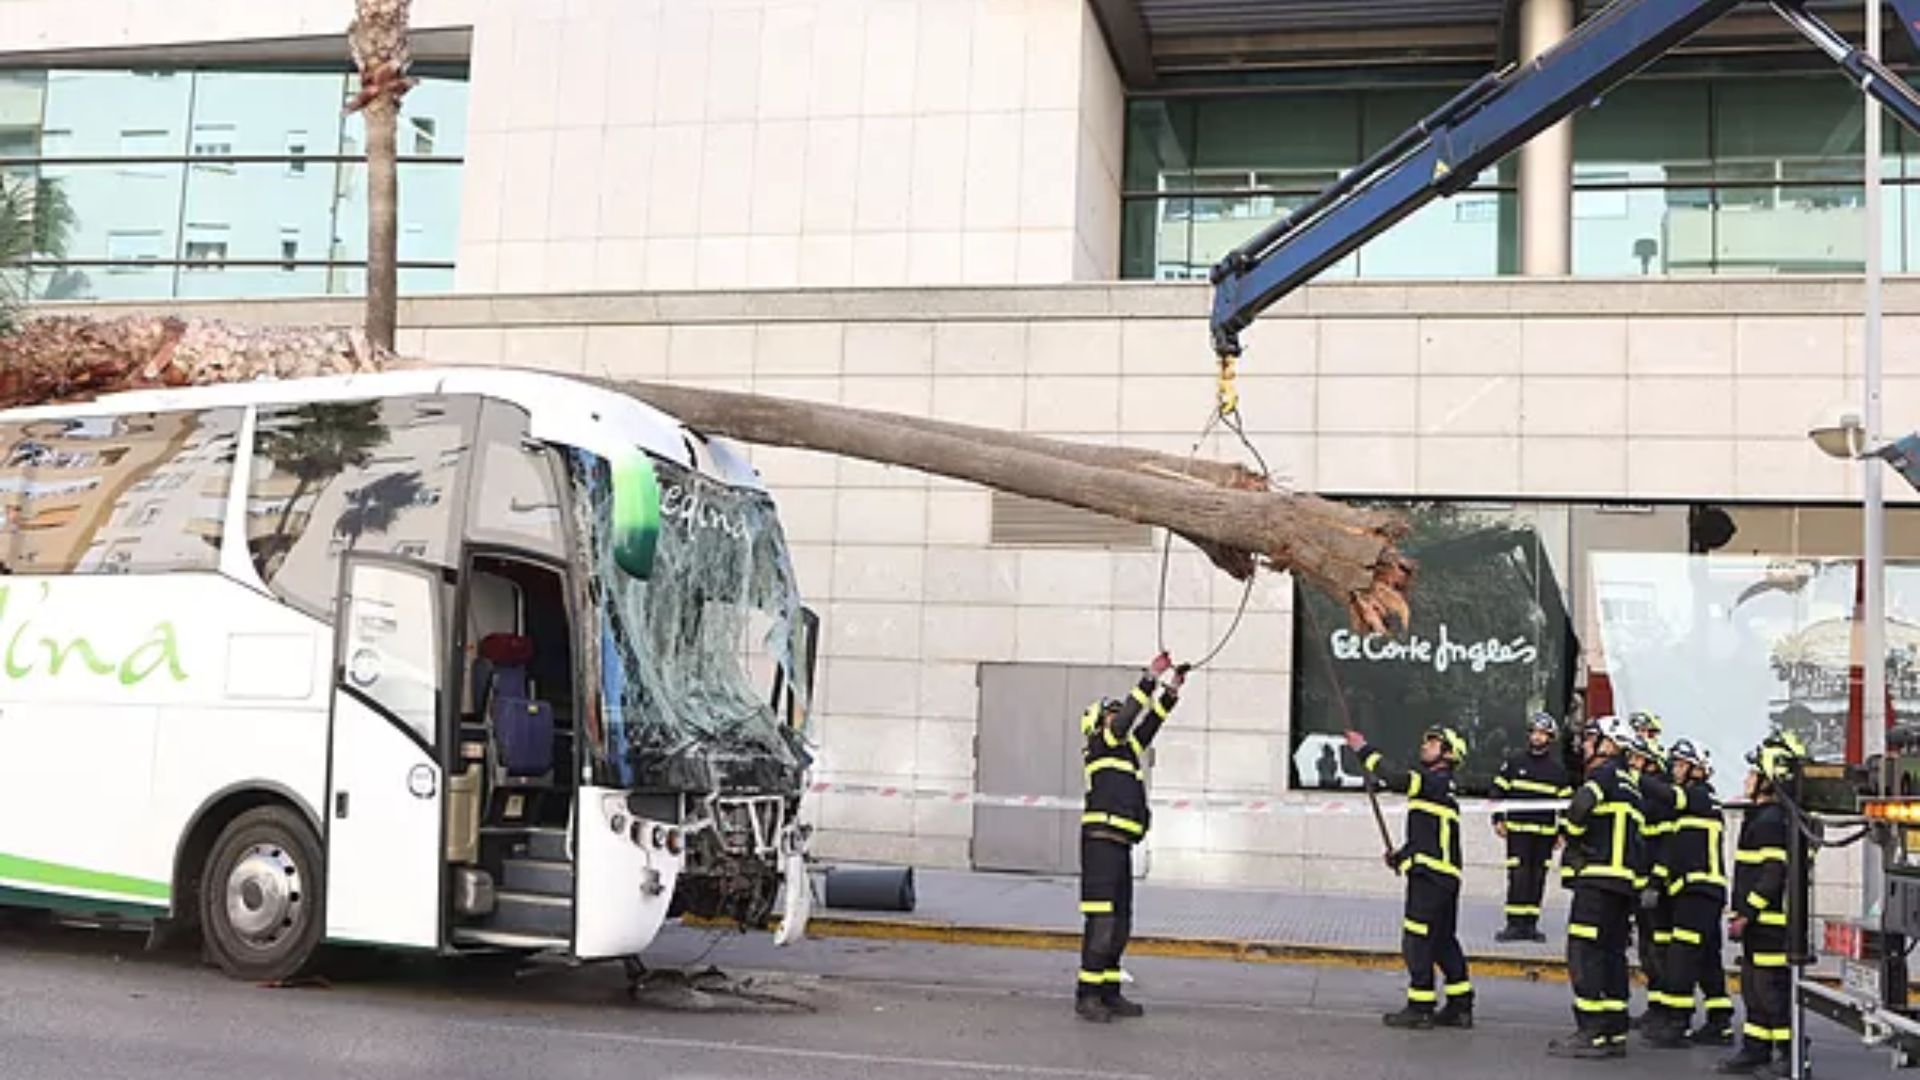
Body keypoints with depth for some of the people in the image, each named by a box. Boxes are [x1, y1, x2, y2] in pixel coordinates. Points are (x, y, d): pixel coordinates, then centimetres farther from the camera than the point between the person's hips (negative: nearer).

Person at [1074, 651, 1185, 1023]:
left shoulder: (1126, 751, 20)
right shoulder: (1098, 746, -2)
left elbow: (1150, 722, 19)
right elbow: (1128, 716, -11)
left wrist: (1172, 689, 11)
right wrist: (1151, 678, -10)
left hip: (1120, 847, 9)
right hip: (1101, 842, -9)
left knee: (1120, 926, 11)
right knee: (1101, 924, -10)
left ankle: (1109, 993, 17)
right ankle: (1087, 996, -7)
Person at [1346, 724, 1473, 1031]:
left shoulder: (1438, 783, -10)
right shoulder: (1434, 787, 21)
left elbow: (1398, 779, -24)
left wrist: (1364, 751, -17)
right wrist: (1400, 856, 15)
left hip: (1431, 875, -10)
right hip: (1441, 875, 10)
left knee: (1417, 940, -5)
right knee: (1443, 940, 14)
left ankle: (1420, 1008, -1)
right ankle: (1460, 1007, 18)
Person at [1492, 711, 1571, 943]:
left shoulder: (1558, 770, 6)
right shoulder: (1514, 763, 4)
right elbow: (1498, 791, 7)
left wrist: (1562, 832, 6)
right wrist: (1498, 819, 0)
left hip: (1545, 832, 2)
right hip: (1517, 830, -2)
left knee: (1537, 878, 5)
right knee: (1517, 876, -7)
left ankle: (1530, 924, 13)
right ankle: (1514, 924, -2)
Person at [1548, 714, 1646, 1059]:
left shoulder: (1606, 773, -6)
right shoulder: (1629, 783, 22)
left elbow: (1580, 807, -24)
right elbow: (1636, 835, 20)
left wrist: (1573, 842, -8)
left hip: (1598, 875, -9)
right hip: (1626, 879, 9)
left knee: (1584, 953, -8)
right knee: (1612, 953, 12)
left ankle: (1592, 1033, -10)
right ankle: (1615, 1034, 15)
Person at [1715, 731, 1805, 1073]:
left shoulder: (1773, 821, -16)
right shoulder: (1761, 817, 17)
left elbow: (1774, 875, -22)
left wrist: (1746, 914, -19)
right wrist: (1742, 914, 20)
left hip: (1772, 922, -11)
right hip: (1758, 921, 11)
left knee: (1773, 988, -7)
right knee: (1753, 986, 16)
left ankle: (1791, 1055, -2)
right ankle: (1756, 1050, 24)